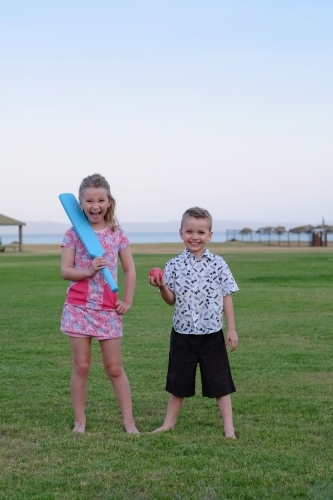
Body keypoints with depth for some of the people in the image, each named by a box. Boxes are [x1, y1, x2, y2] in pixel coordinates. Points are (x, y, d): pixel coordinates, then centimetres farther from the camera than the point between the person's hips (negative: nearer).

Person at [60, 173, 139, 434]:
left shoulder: (117, 233, 2)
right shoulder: (73, 234, -2)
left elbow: (130, 270, 8)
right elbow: (65, 270, -4)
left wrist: (127, 301, 1)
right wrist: (88, 271, -21)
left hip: (109, 309, 1)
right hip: (79, 307, -1)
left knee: (114, 368, 6)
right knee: (81, 366, 5)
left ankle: (129, 421, 13)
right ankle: (79, 421, 16)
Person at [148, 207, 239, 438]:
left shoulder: (218, 264, -4)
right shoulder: (174, 265, -1)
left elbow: (226, 298, 0)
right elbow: (172, 300, 3)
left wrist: (232, 329, -1)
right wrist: (162, 286, -16)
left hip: (212, 334, -2)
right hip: (183, 333, 2)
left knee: (220, 382, 5)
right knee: (178, 382, 14)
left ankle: (229, 427, 13)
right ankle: (169, 423, 28)